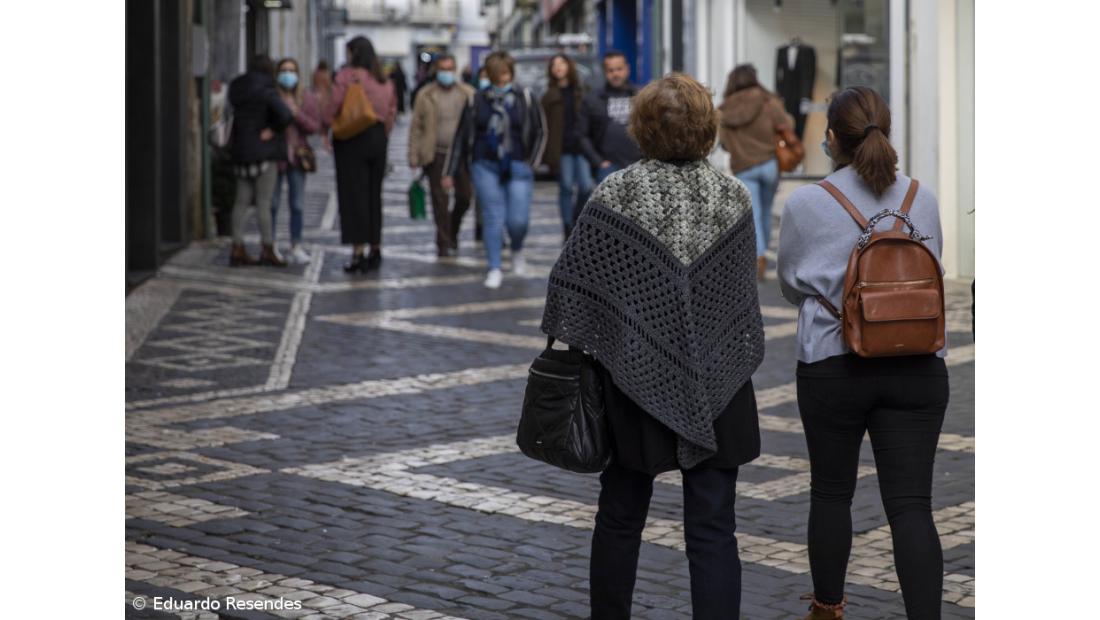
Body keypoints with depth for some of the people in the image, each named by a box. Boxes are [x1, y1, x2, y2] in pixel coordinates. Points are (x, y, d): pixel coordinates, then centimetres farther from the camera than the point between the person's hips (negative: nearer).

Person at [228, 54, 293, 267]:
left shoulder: (237, 89, 9)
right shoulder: (265, 91, -14)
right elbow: (285, 115, -25)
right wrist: (273, 129, -9)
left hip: (241, 152, 7)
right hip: (264, 153, -7)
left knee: (241, 201, 8)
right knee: (264, 202, -3)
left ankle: (237, 249, 8)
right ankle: (267, 249, 1)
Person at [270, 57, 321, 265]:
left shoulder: (307, 98, 4)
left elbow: (315, 127, 0)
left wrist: (297, 114, -14)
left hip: (297, 156, 2)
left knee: (296, 205, 5)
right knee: (272, 203, 0)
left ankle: (296, 248, 11)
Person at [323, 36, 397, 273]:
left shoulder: (347, 76, -8)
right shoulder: (385, 80, 9)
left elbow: (333, 107, -13)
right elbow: (392, 111, 10)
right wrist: (383, 135, 16)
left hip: (351, 140, -5)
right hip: (377, 138, 6)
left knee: (353, 195, -3)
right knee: (373, 194, 14)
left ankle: (358, 252, -6)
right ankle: (375, 249, 20)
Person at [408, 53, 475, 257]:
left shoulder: (468, 94, 6)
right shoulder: (426, 95, 3)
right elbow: (416, 127, 3)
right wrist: (414, 156, -3)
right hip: (436, 155, -1)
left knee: (464, 197, 2)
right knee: (440, 201, -1)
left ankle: (452, 234, 27)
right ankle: (444, 244, 6)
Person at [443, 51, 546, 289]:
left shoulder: (524, 99, 2)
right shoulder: (478, 100, 4)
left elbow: (540, 132, 10)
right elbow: (462, 136, 8)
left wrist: (531, 163, 2)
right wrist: (450, 172, 7)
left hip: (517, 168, 0)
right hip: (486, 167, 1)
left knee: (518, 219, -7)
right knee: (493, 217, -4)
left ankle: (517, 251, 25)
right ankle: (494, 268, 5)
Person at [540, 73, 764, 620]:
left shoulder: (616, 193, -8)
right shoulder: (732, 196, -2)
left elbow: (572, 280, -7)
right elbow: (745, 290, 6)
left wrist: (566, 340, 6)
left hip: (635, 381, -1)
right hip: (717, 389, 1)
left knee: (620, 517, 15)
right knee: (713, 528, 2)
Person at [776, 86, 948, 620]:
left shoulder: (805, 204, -6)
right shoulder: (923, 200, 2)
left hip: (833, 365, -1)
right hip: (917, 366, 1)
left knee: (831, 492, 16)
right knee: (911, 504, -1)